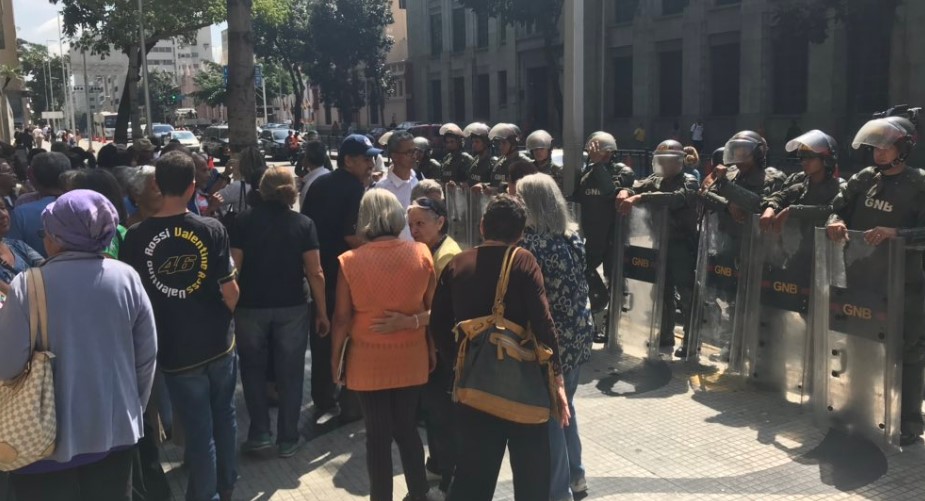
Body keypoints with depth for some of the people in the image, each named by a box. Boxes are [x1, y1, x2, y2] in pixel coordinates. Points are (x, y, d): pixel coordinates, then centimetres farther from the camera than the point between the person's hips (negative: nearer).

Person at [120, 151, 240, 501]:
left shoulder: (136, 237, -11)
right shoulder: (212, 229, -12)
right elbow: (230, 291, -11)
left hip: (176, 350, -1)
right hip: (218, 342, 2)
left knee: (199, 429, 10)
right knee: (224, 417, 22)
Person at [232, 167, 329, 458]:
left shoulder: (244, 220, -4)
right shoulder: (303, 224, -5)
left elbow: (234, 267, -7)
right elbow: (315, 273, -7)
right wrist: (322, 312, 0)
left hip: (251, 306, 0)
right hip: (292, 307, 0)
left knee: (253, 369, 16)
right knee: (290, 373, 10)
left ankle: (259, 434, 13)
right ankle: (287, 440, 16)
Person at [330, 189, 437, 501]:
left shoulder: (350, 261, -12)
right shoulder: (421, 254, -7)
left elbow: (342, 317, -8)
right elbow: (432, 308, 0)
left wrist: (335, 357, 6)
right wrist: (432, 348, 13)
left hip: (368, 361, -2)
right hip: (411, 358, 2)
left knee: (378, 435, 10)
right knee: (407, 429, 17)